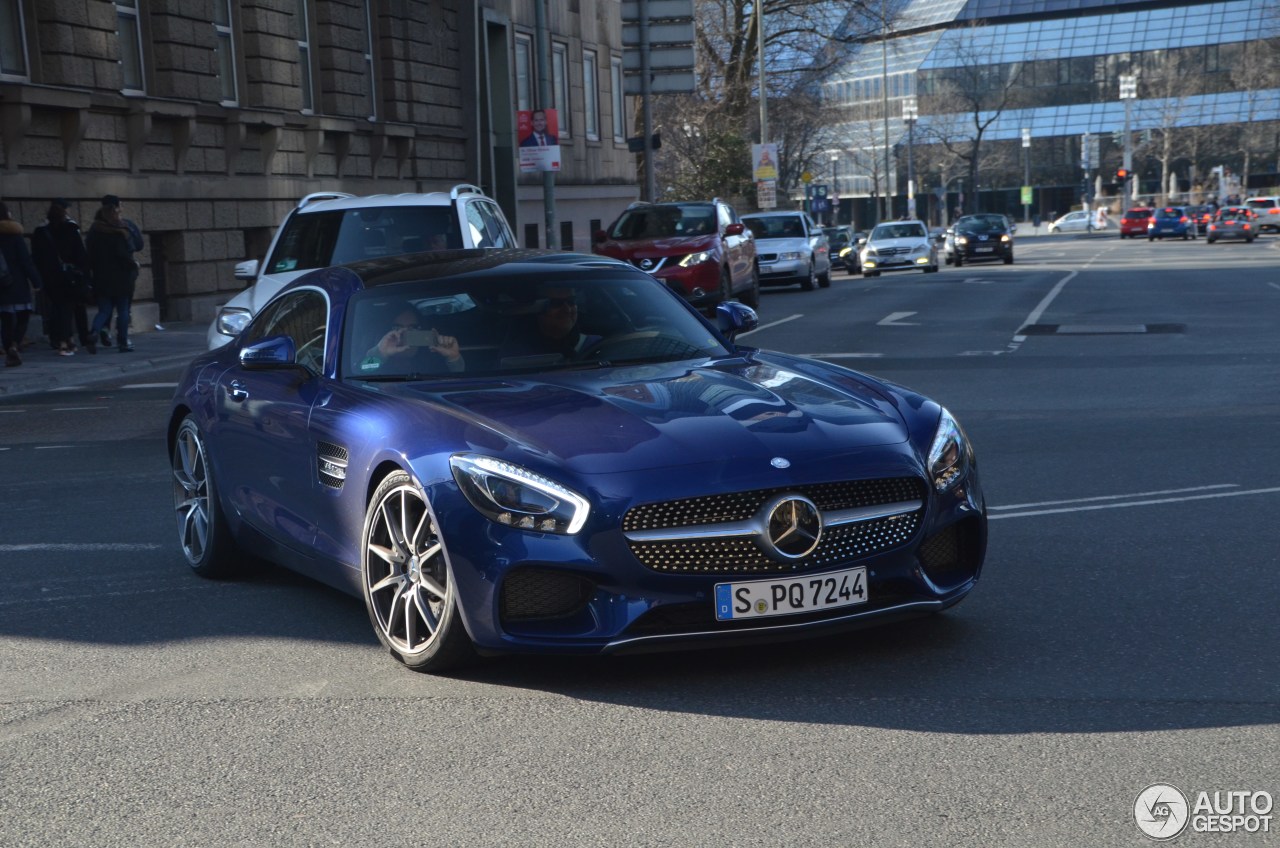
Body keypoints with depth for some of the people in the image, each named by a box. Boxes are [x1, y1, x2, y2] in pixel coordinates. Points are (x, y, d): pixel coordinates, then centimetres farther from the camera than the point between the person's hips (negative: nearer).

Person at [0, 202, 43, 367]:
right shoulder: (13, 234, -6)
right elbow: (26, 261, -10)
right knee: (23, 316, 5)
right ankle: (15, 344, -14)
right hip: (18, 285, -4)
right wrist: (36, 282, -9)